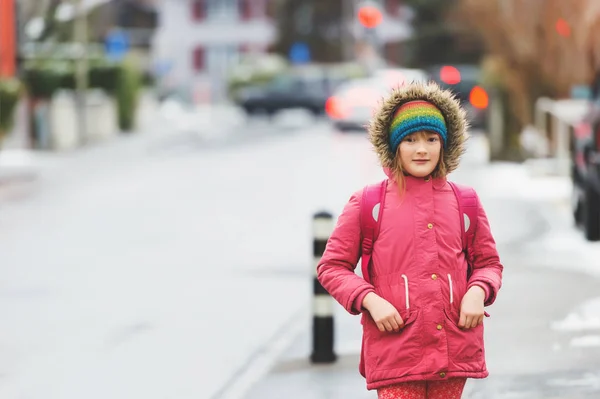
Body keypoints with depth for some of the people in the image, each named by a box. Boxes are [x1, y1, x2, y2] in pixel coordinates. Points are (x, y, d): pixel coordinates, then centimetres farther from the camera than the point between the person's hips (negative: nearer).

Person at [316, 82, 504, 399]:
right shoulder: (366, 204, 4)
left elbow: (489, 263, 19)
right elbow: (331, 266, 6)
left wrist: (478, 292, -3)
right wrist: (369, 300, -10)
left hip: (455, 347, 3)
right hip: (396, 350, -3)